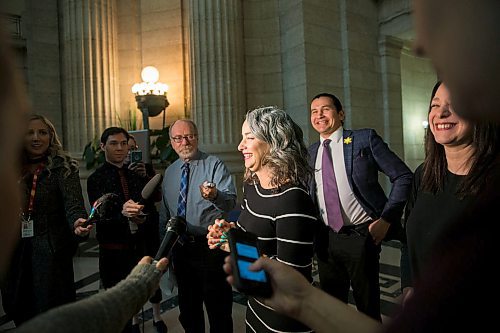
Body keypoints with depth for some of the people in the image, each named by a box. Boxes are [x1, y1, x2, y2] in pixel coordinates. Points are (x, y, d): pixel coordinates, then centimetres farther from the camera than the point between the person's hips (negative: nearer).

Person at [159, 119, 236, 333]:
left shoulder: (215, 165, -8)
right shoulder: (169, 172, 9)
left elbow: (231, 201, -22)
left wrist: (215, 195, -43)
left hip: (211, 247, -5)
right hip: (181, 248, 6)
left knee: (218, 308, 6)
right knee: (188, 308, 20)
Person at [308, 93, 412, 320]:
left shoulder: (365, 139, -5)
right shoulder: (311, 152, 8)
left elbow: (403, 177, -4)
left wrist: (386, 219, -10)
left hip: (361, 236, -4)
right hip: (325, 239, 4)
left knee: (368, 308, 13)